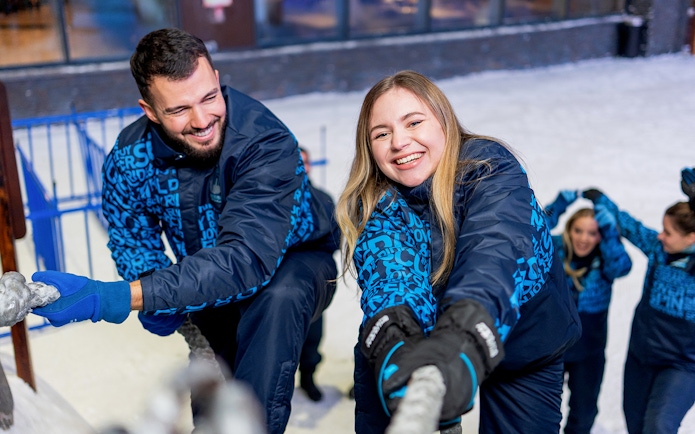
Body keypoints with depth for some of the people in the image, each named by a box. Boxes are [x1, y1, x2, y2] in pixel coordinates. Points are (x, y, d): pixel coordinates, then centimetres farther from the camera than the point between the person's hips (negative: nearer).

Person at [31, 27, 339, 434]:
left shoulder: (267, 142, -36)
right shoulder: (129, 158, -20)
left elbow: (246, 261, -45)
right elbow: (132, 238, -3)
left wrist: (111, 299, -51)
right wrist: (158, 304, -25)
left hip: (293, 260, -4)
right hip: (214, 283, 4)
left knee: (278, 298, -39)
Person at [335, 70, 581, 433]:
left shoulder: (489, 164, -24)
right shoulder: (379, 204, -15)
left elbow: (496, 249, -43)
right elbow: (389, 270, -34)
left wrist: (463, 339, -63)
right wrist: (394, 342, -56)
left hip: (526, 345, -2)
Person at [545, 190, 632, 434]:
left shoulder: (605, 260, -10)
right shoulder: (556, 250, -10)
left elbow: (622, 267, -30)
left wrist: (610, 233, -39)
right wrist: (558, 207, -34)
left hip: (589, 351, 0)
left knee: (584, 411, 15)